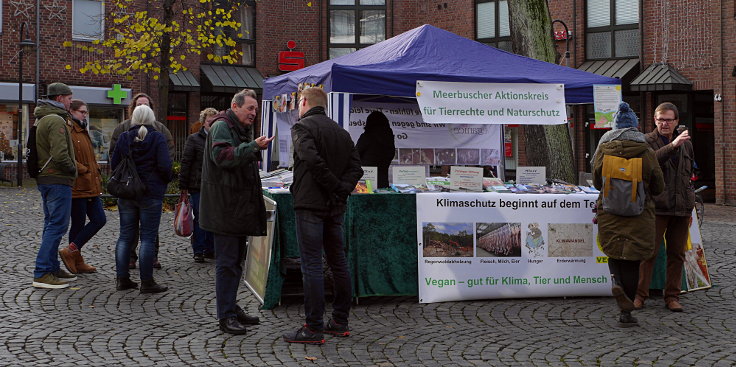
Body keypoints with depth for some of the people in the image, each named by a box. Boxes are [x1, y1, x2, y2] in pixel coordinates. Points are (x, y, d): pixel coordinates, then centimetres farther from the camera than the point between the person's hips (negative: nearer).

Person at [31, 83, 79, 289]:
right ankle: (42, 274, -9)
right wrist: (73, 169, -9)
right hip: (58, 180, -11)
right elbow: (60, 155, -24)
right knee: (57, 225, -8)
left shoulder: (41, 119, 17)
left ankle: (53, 269, 21)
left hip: (45, 178, 11)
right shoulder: (56, 121, -16)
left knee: (52, 225, 15)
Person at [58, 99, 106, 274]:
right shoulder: (68, 131, -11)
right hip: (77, 187, -9)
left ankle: (72, 252, 11)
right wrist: (86, 171, -16)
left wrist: (96, 177, 14)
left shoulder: (83, 132, 21)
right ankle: (74, 256, 11)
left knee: (99, 220, 5)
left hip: (90, 187, 9)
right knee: (78, 224, -2)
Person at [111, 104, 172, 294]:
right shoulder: (157, 138, -8)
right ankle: (147, 282, 1)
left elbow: (114, 164, 5)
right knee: (148, 237, 0)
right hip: (151, 193, -4)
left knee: (125, 236, 11)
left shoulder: (124, 137, 3)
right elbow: (164, 166, -15)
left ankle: (122, 278, 14)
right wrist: (166, 180, 4)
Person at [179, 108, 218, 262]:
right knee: (199, 218, -1)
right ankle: (198, 251, 7)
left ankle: (210, 249, 17)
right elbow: (186, 163, -2)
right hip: (198, 186, -3)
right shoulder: (194, 139, 0)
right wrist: (183, 186, -7)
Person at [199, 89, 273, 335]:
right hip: (224, 207, -10)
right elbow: (222, 156, -25)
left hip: (240, 206, 10)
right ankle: (225, 316, -3)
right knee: (227, 261, -7)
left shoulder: (242, 130, 22)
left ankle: (231, 307, 25)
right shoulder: (221, 127, -9)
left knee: (236, 259, 15)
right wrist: (253, 147, -30)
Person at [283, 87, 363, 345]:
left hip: (310, 204, -7)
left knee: (311, 265, -5)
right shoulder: (341, 132, 16)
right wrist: (343, 189, -5)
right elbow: (356, 167, 7)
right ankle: (340, 322, 19)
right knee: (338, 262, 12)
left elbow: (313, 160, -22)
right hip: (336, 207, 7)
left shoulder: (302, 127, -6)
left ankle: (313, 329, -4)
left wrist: (336, 187, -13)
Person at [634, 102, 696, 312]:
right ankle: (640, 295, 4)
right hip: (656, 207, -5)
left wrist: (690, 203, 19)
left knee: (677, 254, 8)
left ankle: (672, 296, 16)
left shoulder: (686, 144, 15)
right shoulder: (646, 141, -1)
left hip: (681, 207, 5)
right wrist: (672, 145, -33)